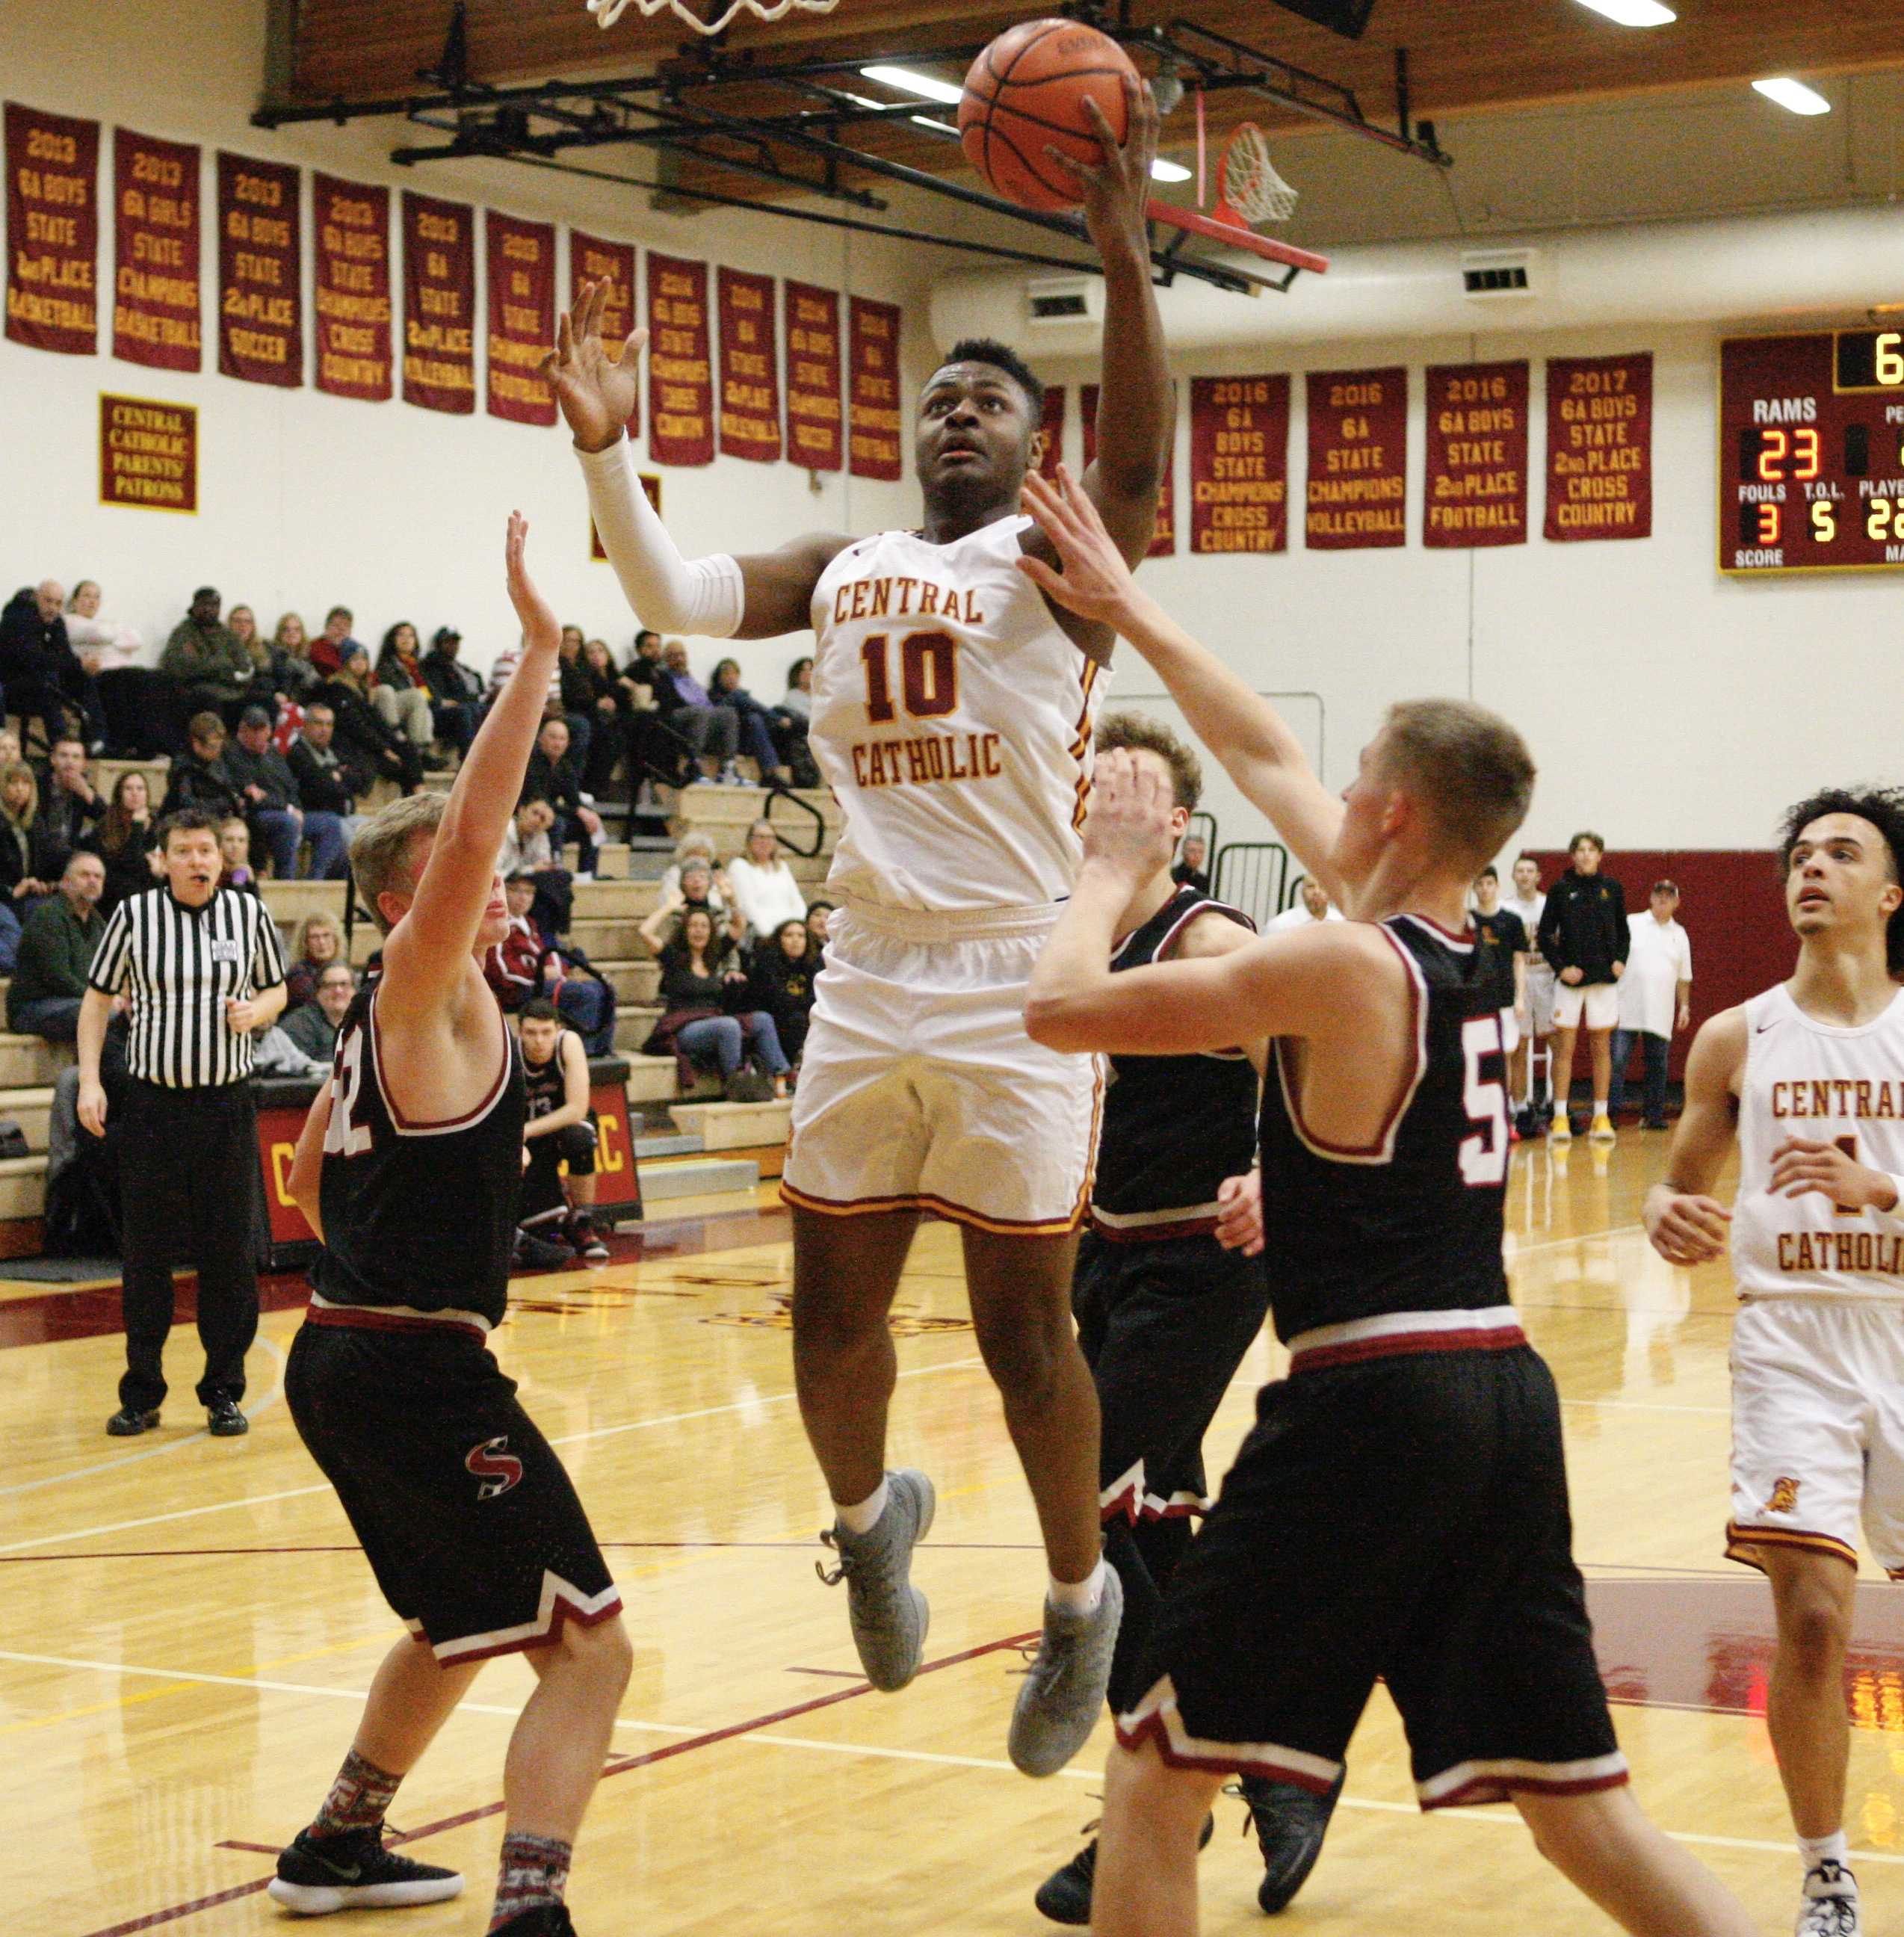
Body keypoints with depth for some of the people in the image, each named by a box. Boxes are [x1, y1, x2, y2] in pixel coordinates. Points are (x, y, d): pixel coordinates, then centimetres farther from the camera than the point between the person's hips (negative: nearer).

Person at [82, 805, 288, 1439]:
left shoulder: (249, 913, 2)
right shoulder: (133, 915, 0)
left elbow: (276, 989, 15)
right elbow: (98, 998, 8)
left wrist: (257, 1009, -8)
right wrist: (89, 1081, -2)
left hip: (227, 1106, 1)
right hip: (151, 1103, -1)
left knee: (230, 1254, 2)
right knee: (145, 1254, 3)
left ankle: (223, 1393, 13)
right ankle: (141, 1394, 15)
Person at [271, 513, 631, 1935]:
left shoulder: (383, 1023, 16)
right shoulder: (424, 994, -12)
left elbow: (311, 1174, 29)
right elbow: (467, 824, -29)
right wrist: (537, 652, -30)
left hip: (348, 1354, 10)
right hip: (421, 1375, -10)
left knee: (458, 1627, 29)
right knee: (588, 1649, -12)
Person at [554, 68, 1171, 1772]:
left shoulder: (1057, 559, 0)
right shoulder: (841, 569, 15)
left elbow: (1143, 464, -20)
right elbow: (674, 596, 2)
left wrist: (1125, 257, -31)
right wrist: (607, 447, -13)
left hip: (1016, 980, -4)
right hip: (869, 980, 5)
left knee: (1023, 1324, 0)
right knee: (833, 1310, 8)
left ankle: (1083, 1595, 19)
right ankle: (869, 1517, 36)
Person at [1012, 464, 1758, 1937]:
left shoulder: (1345, 965, -12)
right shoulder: (1462, 945, 11)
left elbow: (1059, 1008, -13)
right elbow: (1266, 756, 21)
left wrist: (1112, 869, 5)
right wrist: (1126, 607, 27)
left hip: (1371, 1401, -8)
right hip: (1505, 1390, 8)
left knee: (1156, 1774, 5)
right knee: (1575, 1799, 13)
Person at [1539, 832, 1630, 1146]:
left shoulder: (1612, 888, 6)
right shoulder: (1560, 890, 0)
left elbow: (1623, 932, 13)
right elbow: (1545, 935, 2)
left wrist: (1620, 960, -2)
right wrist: (1560, 966, -9)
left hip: (1604, 978, 2)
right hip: (1570, 979, -2)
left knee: (1601, 1048, 5)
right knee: (1564, 1047, -2)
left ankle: (1601, 1117, 8)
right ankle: (1560, 1117, 0)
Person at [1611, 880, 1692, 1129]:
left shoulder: (1679, 935, 13)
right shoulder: (1632, 925, 3)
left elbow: (1684, 978, 17)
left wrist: (1685, 1006, 10)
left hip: (1661, 1014, 3)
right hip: (1627, 1010, -3)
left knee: (1657, 1066, 5)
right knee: (1618, 1060, -9)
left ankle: (1653, 1115, 12)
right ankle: (1611, 1110, -6)